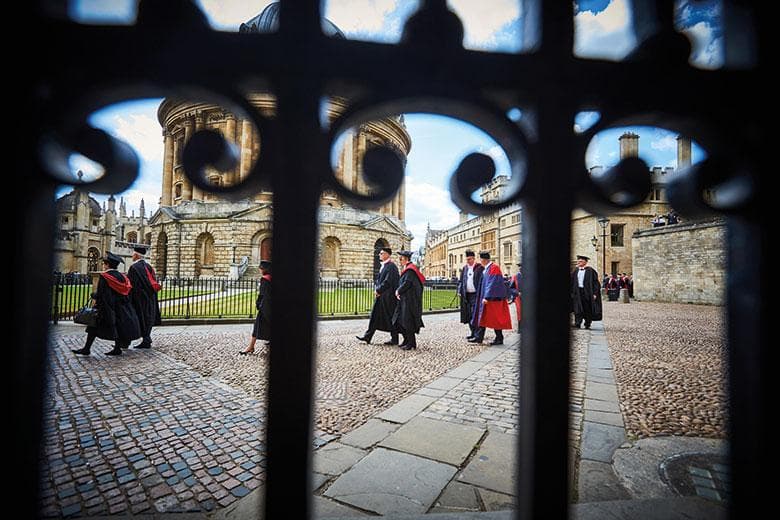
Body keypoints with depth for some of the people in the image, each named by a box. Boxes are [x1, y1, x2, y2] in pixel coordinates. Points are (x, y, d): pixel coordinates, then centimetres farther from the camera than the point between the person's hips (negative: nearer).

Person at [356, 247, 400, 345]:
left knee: (390, 318, 0)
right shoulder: (383, 266, 14)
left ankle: (394, 339, 12)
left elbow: (388, 282, -20)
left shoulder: (391, 266, -14)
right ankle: (368, 336, 15)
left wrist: (378, 291, -13)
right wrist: (376, 289, 4)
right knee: (375, 316, 10)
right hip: (380, 295, 9)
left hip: (388, 296, -9)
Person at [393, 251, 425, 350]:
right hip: (404, 300, 10)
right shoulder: (407, 269, 18)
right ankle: (407, 340, 21)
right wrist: (398, 291, 4)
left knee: (407, 321, -4)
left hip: (409, 300, -10)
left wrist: (398, 291, -9)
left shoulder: (410, 270, -14)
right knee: (400, 321, 12)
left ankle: (411, 343, 4)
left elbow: (407, 283, -22)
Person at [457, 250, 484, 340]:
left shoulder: (480, 268, -5)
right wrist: (459, 291, 6)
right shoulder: (464, 268, 12)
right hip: (467, 295, 6)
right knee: (468, 314, 10)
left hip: (476, 294, -6)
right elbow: (461, 281, 17)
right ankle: (471, 331, 20)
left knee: (475, 314, -7)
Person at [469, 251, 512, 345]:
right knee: (482, 317, 9)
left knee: (495, 319, 0)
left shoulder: (494, 268, -16)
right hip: (486, 298, 10)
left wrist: (487, 297, -24)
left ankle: (499, 339, 11)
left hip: (493, 298, -10)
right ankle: (478, 337, 13)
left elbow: (492, 284, -22)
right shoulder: (486, 269, 13)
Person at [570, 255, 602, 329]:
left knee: (587, 309, 6)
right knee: (578, 309, -5)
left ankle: (587, 324, 19)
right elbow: (572, 282, 12)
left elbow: (595, 282, -6)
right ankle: (577, 324, -7)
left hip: (587, 292, -3)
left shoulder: (590, 271, -4)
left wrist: (595, 293, -12)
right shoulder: (575, 271, 10)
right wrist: (572, 292, 7)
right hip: (578, 292, 3)